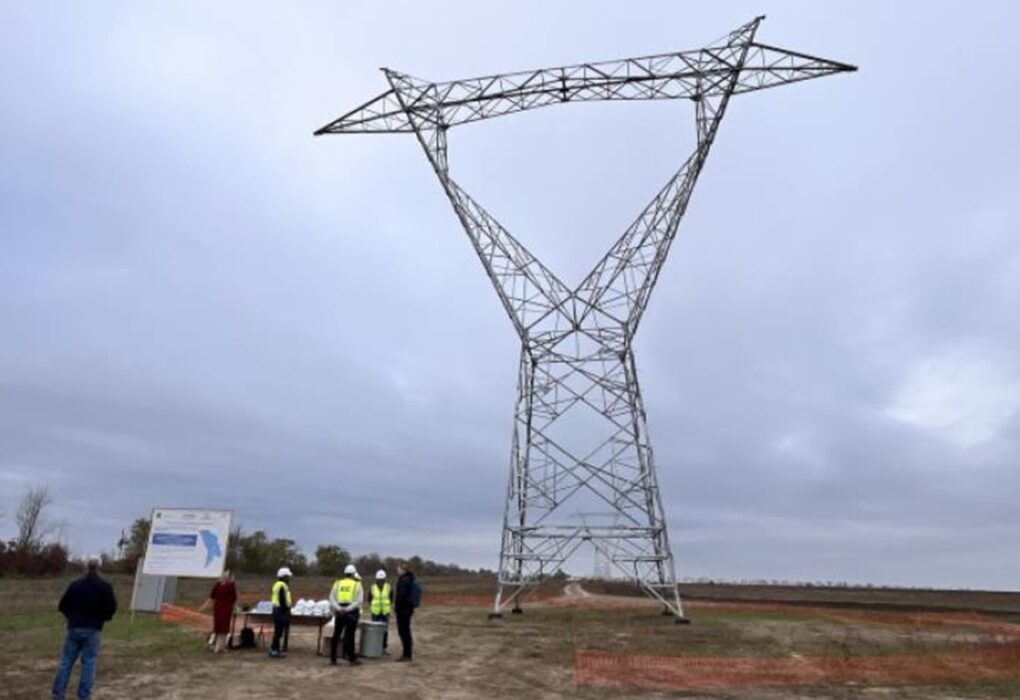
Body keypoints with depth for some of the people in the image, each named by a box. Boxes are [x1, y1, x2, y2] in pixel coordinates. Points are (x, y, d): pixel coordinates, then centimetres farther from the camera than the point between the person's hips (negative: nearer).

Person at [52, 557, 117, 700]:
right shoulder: (105, 586, -6)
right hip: (93, 629, -2)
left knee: (66, 661, 11)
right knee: (89, 663, 3)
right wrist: (103, 617, 12)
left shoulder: (75, 584, 1)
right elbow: (112, 607, -8)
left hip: (74, 628, 2)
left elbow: (62, 605, 5)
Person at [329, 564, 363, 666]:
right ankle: (352, 659, 6)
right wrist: (348, 609, -13)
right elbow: (359, 601, -9)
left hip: (339, 612, 3)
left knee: (336, 635, 10)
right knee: (350, 635, 2)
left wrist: (338, 608, -9)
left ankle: (333, 658, 14)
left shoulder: (337, 583, 9)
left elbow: (332, 598, 1)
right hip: (352, 612, -3)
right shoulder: (357, 584, 1)